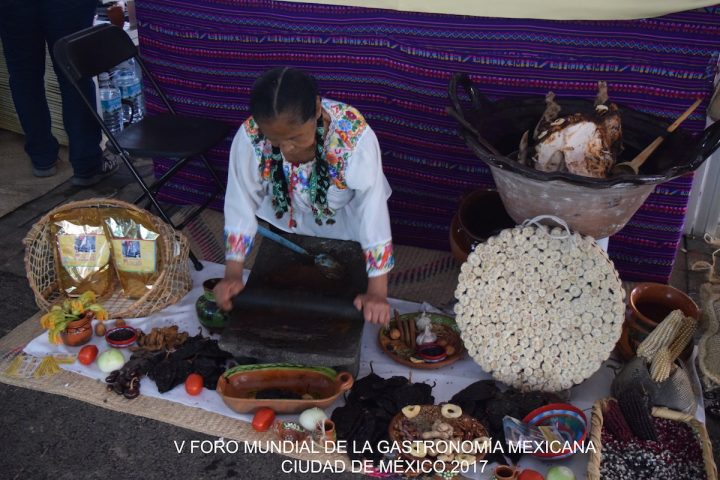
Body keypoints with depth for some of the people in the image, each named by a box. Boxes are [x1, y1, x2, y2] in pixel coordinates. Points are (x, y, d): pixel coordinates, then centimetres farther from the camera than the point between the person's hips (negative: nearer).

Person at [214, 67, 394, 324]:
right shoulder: (249, 137, -33)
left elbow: (373, 210, -36)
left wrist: (377, 292, -35)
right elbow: (241, 203, -21)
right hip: (287, 226, 2)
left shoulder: (355, 135, -40)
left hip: (345, 229, -1)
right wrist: (233, 275, -23)